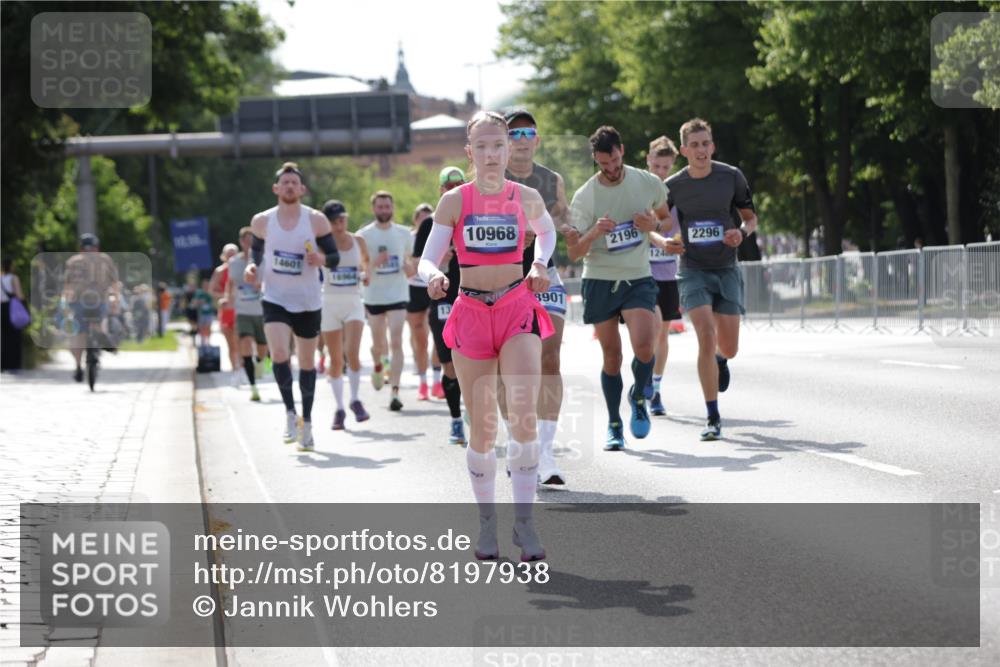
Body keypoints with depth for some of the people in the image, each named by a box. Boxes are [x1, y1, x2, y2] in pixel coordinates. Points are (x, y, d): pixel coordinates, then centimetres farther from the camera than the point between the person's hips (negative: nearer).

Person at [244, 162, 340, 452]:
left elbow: (335, 257, 0)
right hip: (275, 299, 0)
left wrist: (321, 259, -22)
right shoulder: (262, 221, 1)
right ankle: (290, 412, -3)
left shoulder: (316, 220, -4)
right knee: (279, 355, -21)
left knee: (306, 362, 8)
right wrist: (252, 267, -5)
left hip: (308, 302, 0)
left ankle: (306, 424, 21)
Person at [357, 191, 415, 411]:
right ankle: (377, 367, 48)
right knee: (378, 344, 12)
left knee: (396, 343, -12)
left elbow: (411, 261, 16)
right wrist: (375, 263, -21)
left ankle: (395, 393, -16)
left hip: (398, 295, 0)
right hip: (374, 296, 0)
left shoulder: (404, 234, 5)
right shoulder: (363, 235, -1)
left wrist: (410, 267, -8)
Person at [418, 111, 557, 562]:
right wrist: (433, 278, -27)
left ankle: (524, 522, -10)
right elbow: (428, 259, -4)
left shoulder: (527, 199, 4)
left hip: (518, 310, 0)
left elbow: (547, 231, 26)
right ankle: (486, 521, 20)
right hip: (471, 313, 0)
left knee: (524, 417, -17)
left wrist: (540, 265, 7)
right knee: (482, 429, 4)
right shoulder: (454, 201, 0)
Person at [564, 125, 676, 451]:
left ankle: (638, 398, 10)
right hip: (599, 281, 0)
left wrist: (654, 224, -7)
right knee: (611, 355, 3)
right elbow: (573, 252, -6)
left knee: (643, 345, -20)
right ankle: (614, 425, 18)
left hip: (638, 279, 0)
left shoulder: (649, 183, -1)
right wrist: (594, 232, -26)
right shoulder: (584, 196, -5)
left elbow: (670, 220, 17)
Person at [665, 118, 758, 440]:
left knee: (728, 348, 3)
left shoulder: (731, 177, -4)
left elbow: (751, 218, 7)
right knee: (706, 338, -18)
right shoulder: (672, 186, -4)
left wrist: (742, 232, -16)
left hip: (726, 269, 1)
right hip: (693, 271, -1)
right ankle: (713, 419, -10)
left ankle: (720, 360, 45)